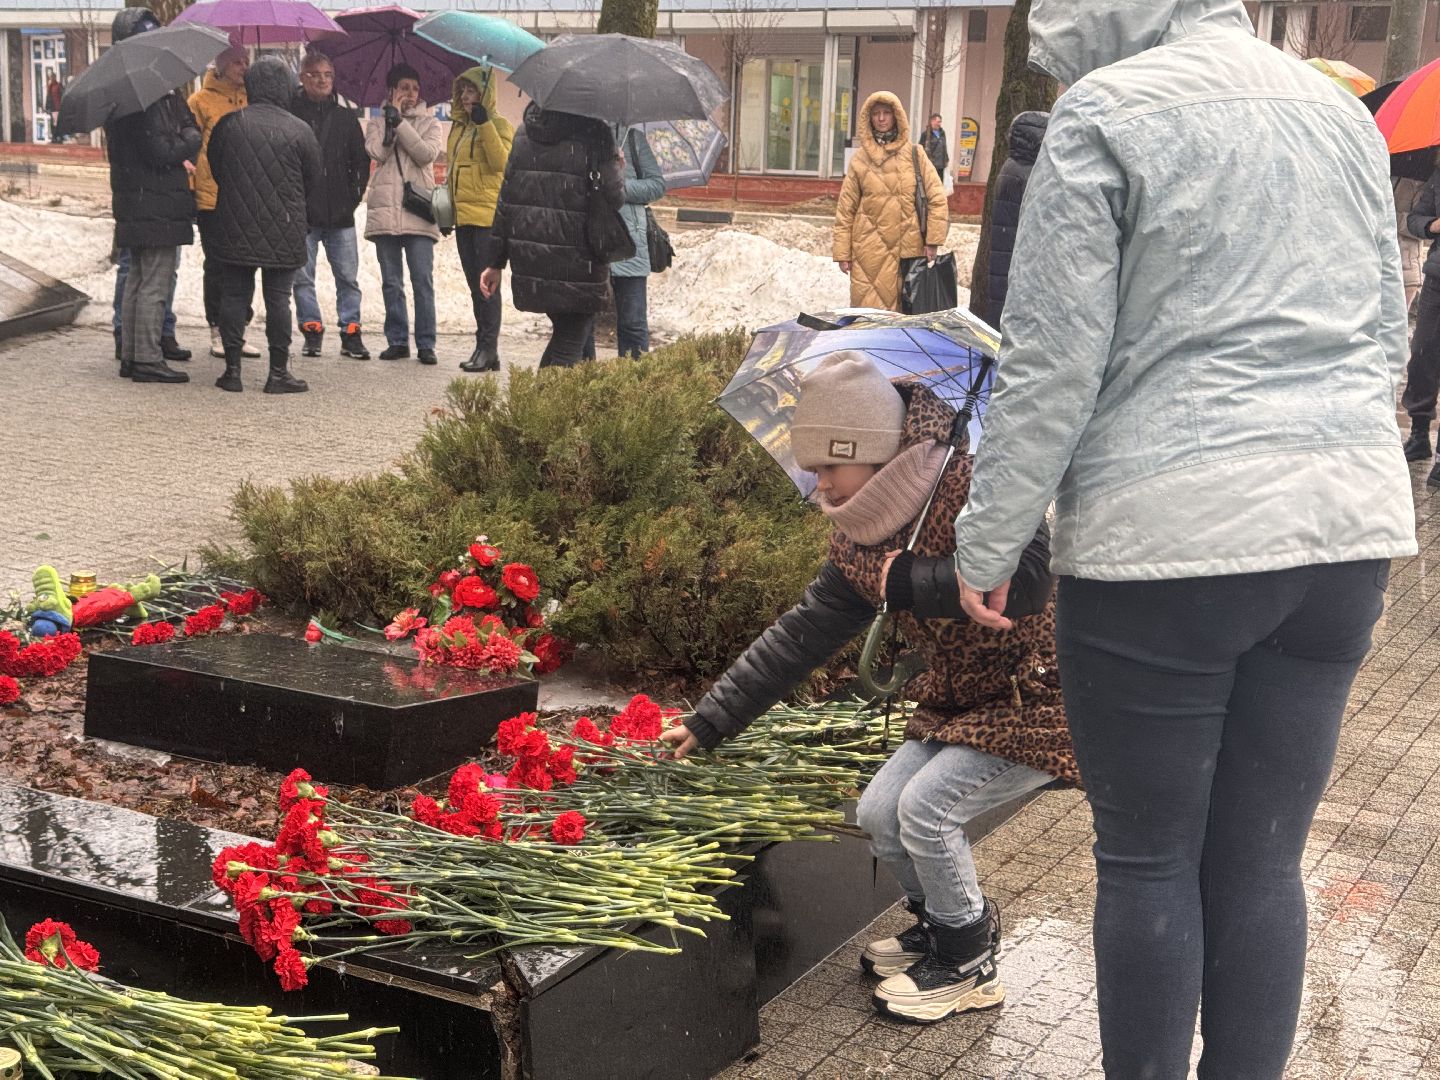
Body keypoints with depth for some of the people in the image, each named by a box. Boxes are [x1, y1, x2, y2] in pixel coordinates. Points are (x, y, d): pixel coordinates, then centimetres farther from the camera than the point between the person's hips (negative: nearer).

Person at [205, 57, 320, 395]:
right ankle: (279, 372, 6)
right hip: (283, 235, -2)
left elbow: (214, 169, 10)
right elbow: (315, 180, 2)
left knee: (234, 295, 8)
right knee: (278, 297, 4)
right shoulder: (299, 130, -7)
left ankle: (232, 369, 10)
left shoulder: (228, 124, -1)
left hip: (235, 230, 2)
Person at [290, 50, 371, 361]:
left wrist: (354, 196, 5)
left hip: (340, 214, 2)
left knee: (348, 277, 1)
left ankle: (351, 333, 7)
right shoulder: (290, 113, 1)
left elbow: (361, 161, 15)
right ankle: (312, 331, 12)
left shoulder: (345, 117, 11)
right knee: (303, 277, 3)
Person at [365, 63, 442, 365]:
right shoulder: (377, 123, 15)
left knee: (423, 281, -7)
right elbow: (377, 152, -4)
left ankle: (426, 343, -4)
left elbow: (427, 154, -7)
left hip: (417, 212, -2)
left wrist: (399, 121, -8)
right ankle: (397, 341, 11)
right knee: (391, 282, 5)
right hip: (385, 212, 2)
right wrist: (391, 117, -3)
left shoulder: (429, 123, 12)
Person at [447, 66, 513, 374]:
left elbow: (501, 161, -19)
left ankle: (488, 348, -8)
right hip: (463, 216, 8)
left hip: (487, 215, -8)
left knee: (486, 283, -9)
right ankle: (483, 348, 12)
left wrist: (484, 124, -22)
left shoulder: (498, 125, -3)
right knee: (475, 284, 9)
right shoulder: (459, 126, 19)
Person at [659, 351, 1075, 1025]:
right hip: (957, 704, 8)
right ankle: (940, 923, 28)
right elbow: (800, 635, 3)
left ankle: (966, 966, 4)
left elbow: (1027, 582, -41)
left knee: (925, 805, -19)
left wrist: (907, 581, -31)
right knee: (880, 813, 0)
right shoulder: (859, 538, 0)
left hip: (1039, 706, -8)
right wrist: (709, 722, 1)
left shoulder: (973, 488, -25)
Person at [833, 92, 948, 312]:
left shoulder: (914, 155, 5)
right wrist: (842, 252, 1)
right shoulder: (860, 159, 6)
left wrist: (933, 240, -4)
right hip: (870, 250, 0)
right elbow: (845, 209, 6)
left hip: (909, 250, 0)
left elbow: (937, 199, 4)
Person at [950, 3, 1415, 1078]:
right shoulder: (1338, 108, 15)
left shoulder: (1106, 110, -5)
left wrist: (987, 543, -3)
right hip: (1351, 521, 6)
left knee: (1148, 859, 7)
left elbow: (1054, 364, -10)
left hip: (1168, 538, -6)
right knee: (1261, 860, 13)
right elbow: (1387, 335, 20)